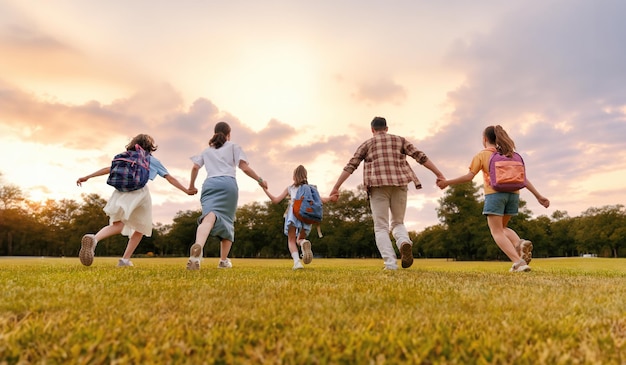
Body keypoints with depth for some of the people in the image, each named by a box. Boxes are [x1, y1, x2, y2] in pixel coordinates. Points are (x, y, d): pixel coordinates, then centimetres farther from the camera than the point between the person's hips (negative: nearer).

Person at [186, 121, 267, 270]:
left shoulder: (207, 150, 28)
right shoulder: (233, 146, 18)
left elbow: (195, 167, 16)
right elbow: (245, 168, 6)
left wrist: (191, 185, 29)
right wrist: (260, 180, 16)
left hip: (209, 184, 2)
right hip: (228, 183, -1)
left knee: (209, 217, -23)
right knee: (228, 221, 14)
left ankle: (198, 246, -54)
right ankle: (223, 260, 12)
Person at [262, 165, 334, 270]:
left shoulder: (289, 188, 24)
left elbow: (275, 200, 22)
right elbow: (321, 200, 19)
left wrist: (265, 189, 32)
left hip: (294, 212, -2)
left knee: (291, 240, 7)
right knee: (300, 240, 19)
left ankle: (297, 262, -18)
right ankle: (304, 243, -19)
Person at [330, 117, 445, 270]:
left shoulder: (367, 144, 15)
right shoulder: (399, 140, 18)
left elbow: (350, 166, 7)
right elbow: (420, 156, 9)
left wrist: (336, 187, 6)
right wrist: (439, 174, 11)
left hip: (378, 186, -2)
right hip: (399, 184, 2)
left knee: (381, 227, 5)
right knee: (398, 222, 17)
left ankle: (390, 263, -11)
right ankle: (404, 242, -16)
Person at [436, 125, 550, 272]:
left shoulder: (482, 155, 5)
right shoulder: (509, 154, 19)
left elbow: (469, 176, -4)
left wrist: (447, 182, 5)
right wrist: (538, 196, 13)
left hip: (495, 194, -5)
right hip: (513, 194, 6)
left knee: (497, 232, 1)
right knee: (502, 228, 22)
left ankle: (518, 262, -14)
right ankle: (520, 243, -7)